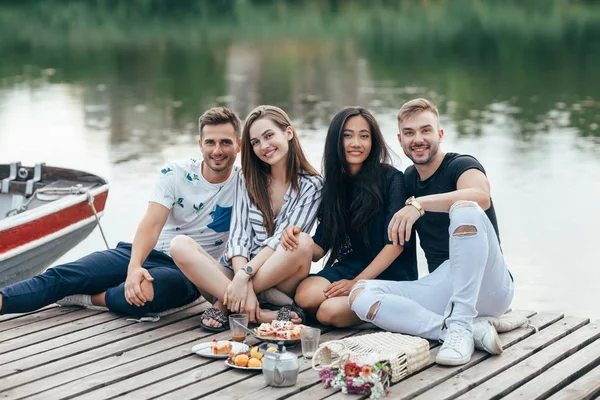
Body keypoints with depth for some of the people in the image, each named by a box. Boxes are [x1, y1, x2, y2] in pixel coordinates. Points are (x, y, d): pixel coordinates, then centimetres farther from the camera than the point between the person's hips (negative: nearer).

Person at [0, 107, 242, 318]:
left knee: (163, 286, -40)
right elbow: (151, 224, -13)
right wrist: (134, 266, -33)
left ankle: (89, 298, -20)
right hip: (148, 253, 3)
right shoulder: (174, 174, -1)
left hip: (187, 272, -3)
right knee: (62, 275, -15)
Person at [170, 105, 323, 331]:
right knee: (180, 245, -22)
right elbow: (238, 237, -2)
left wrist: (246, 274, -24)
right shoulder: (248, 179, 11)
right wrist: (243, 284, -19)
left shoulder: (311, 185, 1)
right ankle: (264, 315, -34)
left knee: (302, 243, -33)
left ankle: (226, 305, -23)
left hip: (277, 279, -3)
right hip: (238, 275, 3)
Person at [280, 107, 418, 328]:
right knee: (305, 296, -27)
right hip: (349, 267, 4)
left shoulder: (391, 179, -5)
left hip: (389, 275, -4)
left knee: (330, 311, -29)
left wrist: (357, 283, -17)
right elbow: (319, 248, 7)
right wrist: (296, 238, -16)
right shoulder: (333, 185, 11)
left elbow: (396, 242, -12)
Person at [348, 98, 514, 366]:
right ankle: (473, 328, -27)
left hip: (487, 287, -6)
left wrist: (418, 203, -36)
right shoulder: (409, 178, 16)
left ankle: (461, 324, -33)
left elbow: (481, 197, -30)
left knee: (465, 209, -32)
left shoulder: (461, 166, -4)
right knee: (361, 296, -17)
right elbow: (395, 240, 23)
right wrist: (358, 279, 11)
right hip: (441, 288, 6)